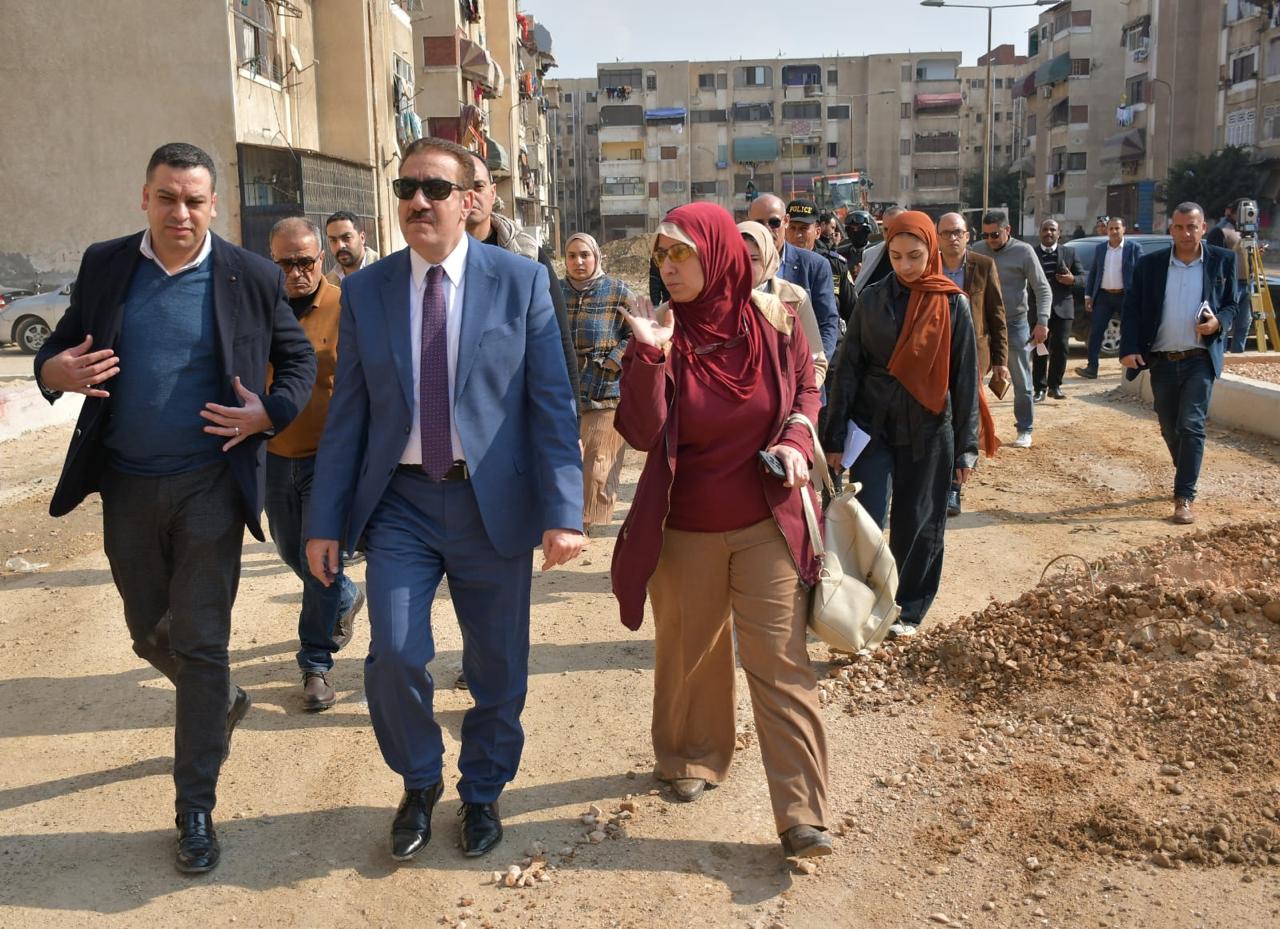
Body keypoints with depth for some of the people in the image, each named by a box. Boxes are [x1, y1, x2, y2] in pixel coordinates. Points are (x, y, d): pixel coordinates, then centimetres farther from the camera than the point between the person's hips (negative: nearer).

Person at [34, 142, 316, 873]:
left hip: (209, 484, -3)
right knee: (151, 634, 17)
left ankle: (197, 808, 12)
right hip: (126, 486, 4)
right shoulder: (104, 265, 3)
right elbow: (61, 347, 10)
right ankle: (223, 702, 48)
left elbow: (300, 359, 6)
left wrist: (271, 413, -13)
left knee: (200, 643, 0)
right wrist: (56, 370, -14)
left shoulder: (252, 278, -4)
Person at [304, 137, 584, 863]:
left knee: (498, 668, 9)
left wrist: (563, 512, -11)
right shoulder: (366, 291, 4)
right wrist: (325, 521, 3)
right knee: (394, 654, -10)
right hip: (400, 503, 1)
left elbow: (553, 403, -5)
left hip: (493, 503, -1)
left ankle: (483, 792, 36)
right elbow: (347, 414, 5)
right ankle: (419, 783, 21)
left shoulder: (521, 281, -3)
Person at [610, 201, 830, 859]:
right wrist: (650, 355, -27)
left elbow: (805, 389, 11)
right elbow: (642, 434, -17)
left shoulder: (773, 322, -7)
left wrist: (797, 437, -8)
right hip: (685, 530, 1)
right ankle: (691, 760, 41)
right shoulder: (660, 334, -8)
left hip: (767, 525, -1)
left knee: (782, 664, -2)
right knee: (689, 654, 16)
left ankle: (802, 814, 6)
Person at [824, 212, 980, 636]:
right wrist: (835, 437, -3)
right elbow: (848, 370, 1)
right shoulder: (872, 299, 1)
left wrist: (966, 446, -2)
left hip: (928, 432, 0)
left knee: (918, 524, 8)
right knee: (867, 522, -5)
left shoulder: (953, 304, -2)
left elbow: (965, 378, 0)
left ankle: (910, 609, 25)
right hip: (874, 426, 0)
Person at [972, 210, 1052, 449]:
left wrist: (1042, 321, -17)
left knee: (1022, 383, 5)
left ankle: (1025, 430, 16)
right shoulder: (977, 251, 1)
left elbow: (1043, 289, -6)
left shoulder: (1023, 252, -7)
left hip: (1015, 325, -3)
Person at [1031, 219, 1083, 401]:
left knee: (1061, 347, -1)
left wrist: (1072, 279, -9)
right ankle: (1040, 388, 10)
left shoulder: (1069, 252, 9)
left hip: (1062, 307, 1)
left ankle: (1054, 385, 13)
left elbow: (1083, 276, 11)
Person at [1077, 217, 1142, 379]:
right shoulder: (1099, 248, 11)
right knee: (1095, 331, -4)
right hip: (1103, 296, 3)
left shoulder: (1134, 248, -1)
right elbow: (1092, 273, 13)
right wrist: (1088, 296, 6)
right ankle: (1092, 367, -4)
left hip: (1125, 296, -3)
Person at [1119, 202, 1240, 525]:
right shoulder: (1149, 264, 1)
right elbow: (1132, 309, 1)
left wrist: (1219, 322, -15)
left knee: (1191, 426, -10)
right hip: (1162, 362, 2)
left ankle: (1184, 498, -6)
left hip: (1200, 360, -2)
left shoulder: (1223, 260, 0)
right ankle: (1187, 478, 37)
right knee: (1170, 430, 13)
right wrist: (1129, 348, -13)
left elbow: (1233, 303, 7)